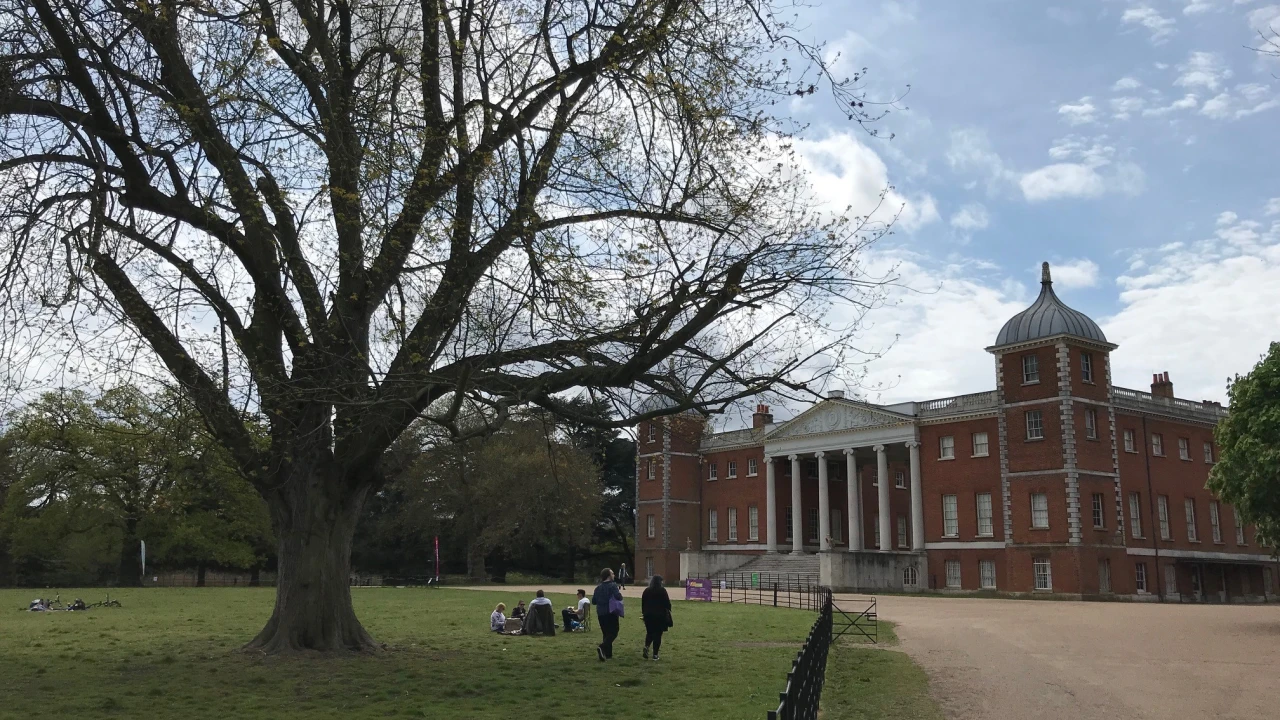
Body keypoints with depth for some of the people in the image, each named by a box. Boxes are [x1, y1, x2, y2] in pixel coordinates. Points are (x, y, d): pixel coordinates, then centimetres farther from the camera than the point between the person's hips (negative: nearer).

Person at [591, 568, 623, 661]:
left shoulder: (598, 588, 8)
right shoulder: (613, 586, -11)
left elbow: (593, 601, 10)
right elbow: (618, 597, -25)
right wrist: (620, 593, -4)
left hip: (600, 614, 6)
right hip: (611, 613, -6)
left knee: (606, 633, 16)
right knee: (613, 633, -2)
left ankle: (608, 653, 15)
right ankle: (602, 647, -24)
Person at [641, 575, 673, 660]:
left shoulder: (646, 591, 3)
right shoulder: (662, 591, -10)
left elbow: (643, 604, 7)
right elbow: (667, 603, -8)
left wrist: (644, 613, 17)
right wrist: (668, 611, 10)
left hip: (648, 615, 3)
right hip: (660, 616, -3)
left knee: (649, 633, 16)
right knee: (658, 634, 4)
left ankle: (646, 647, -10)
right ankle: (655, 654, 3)